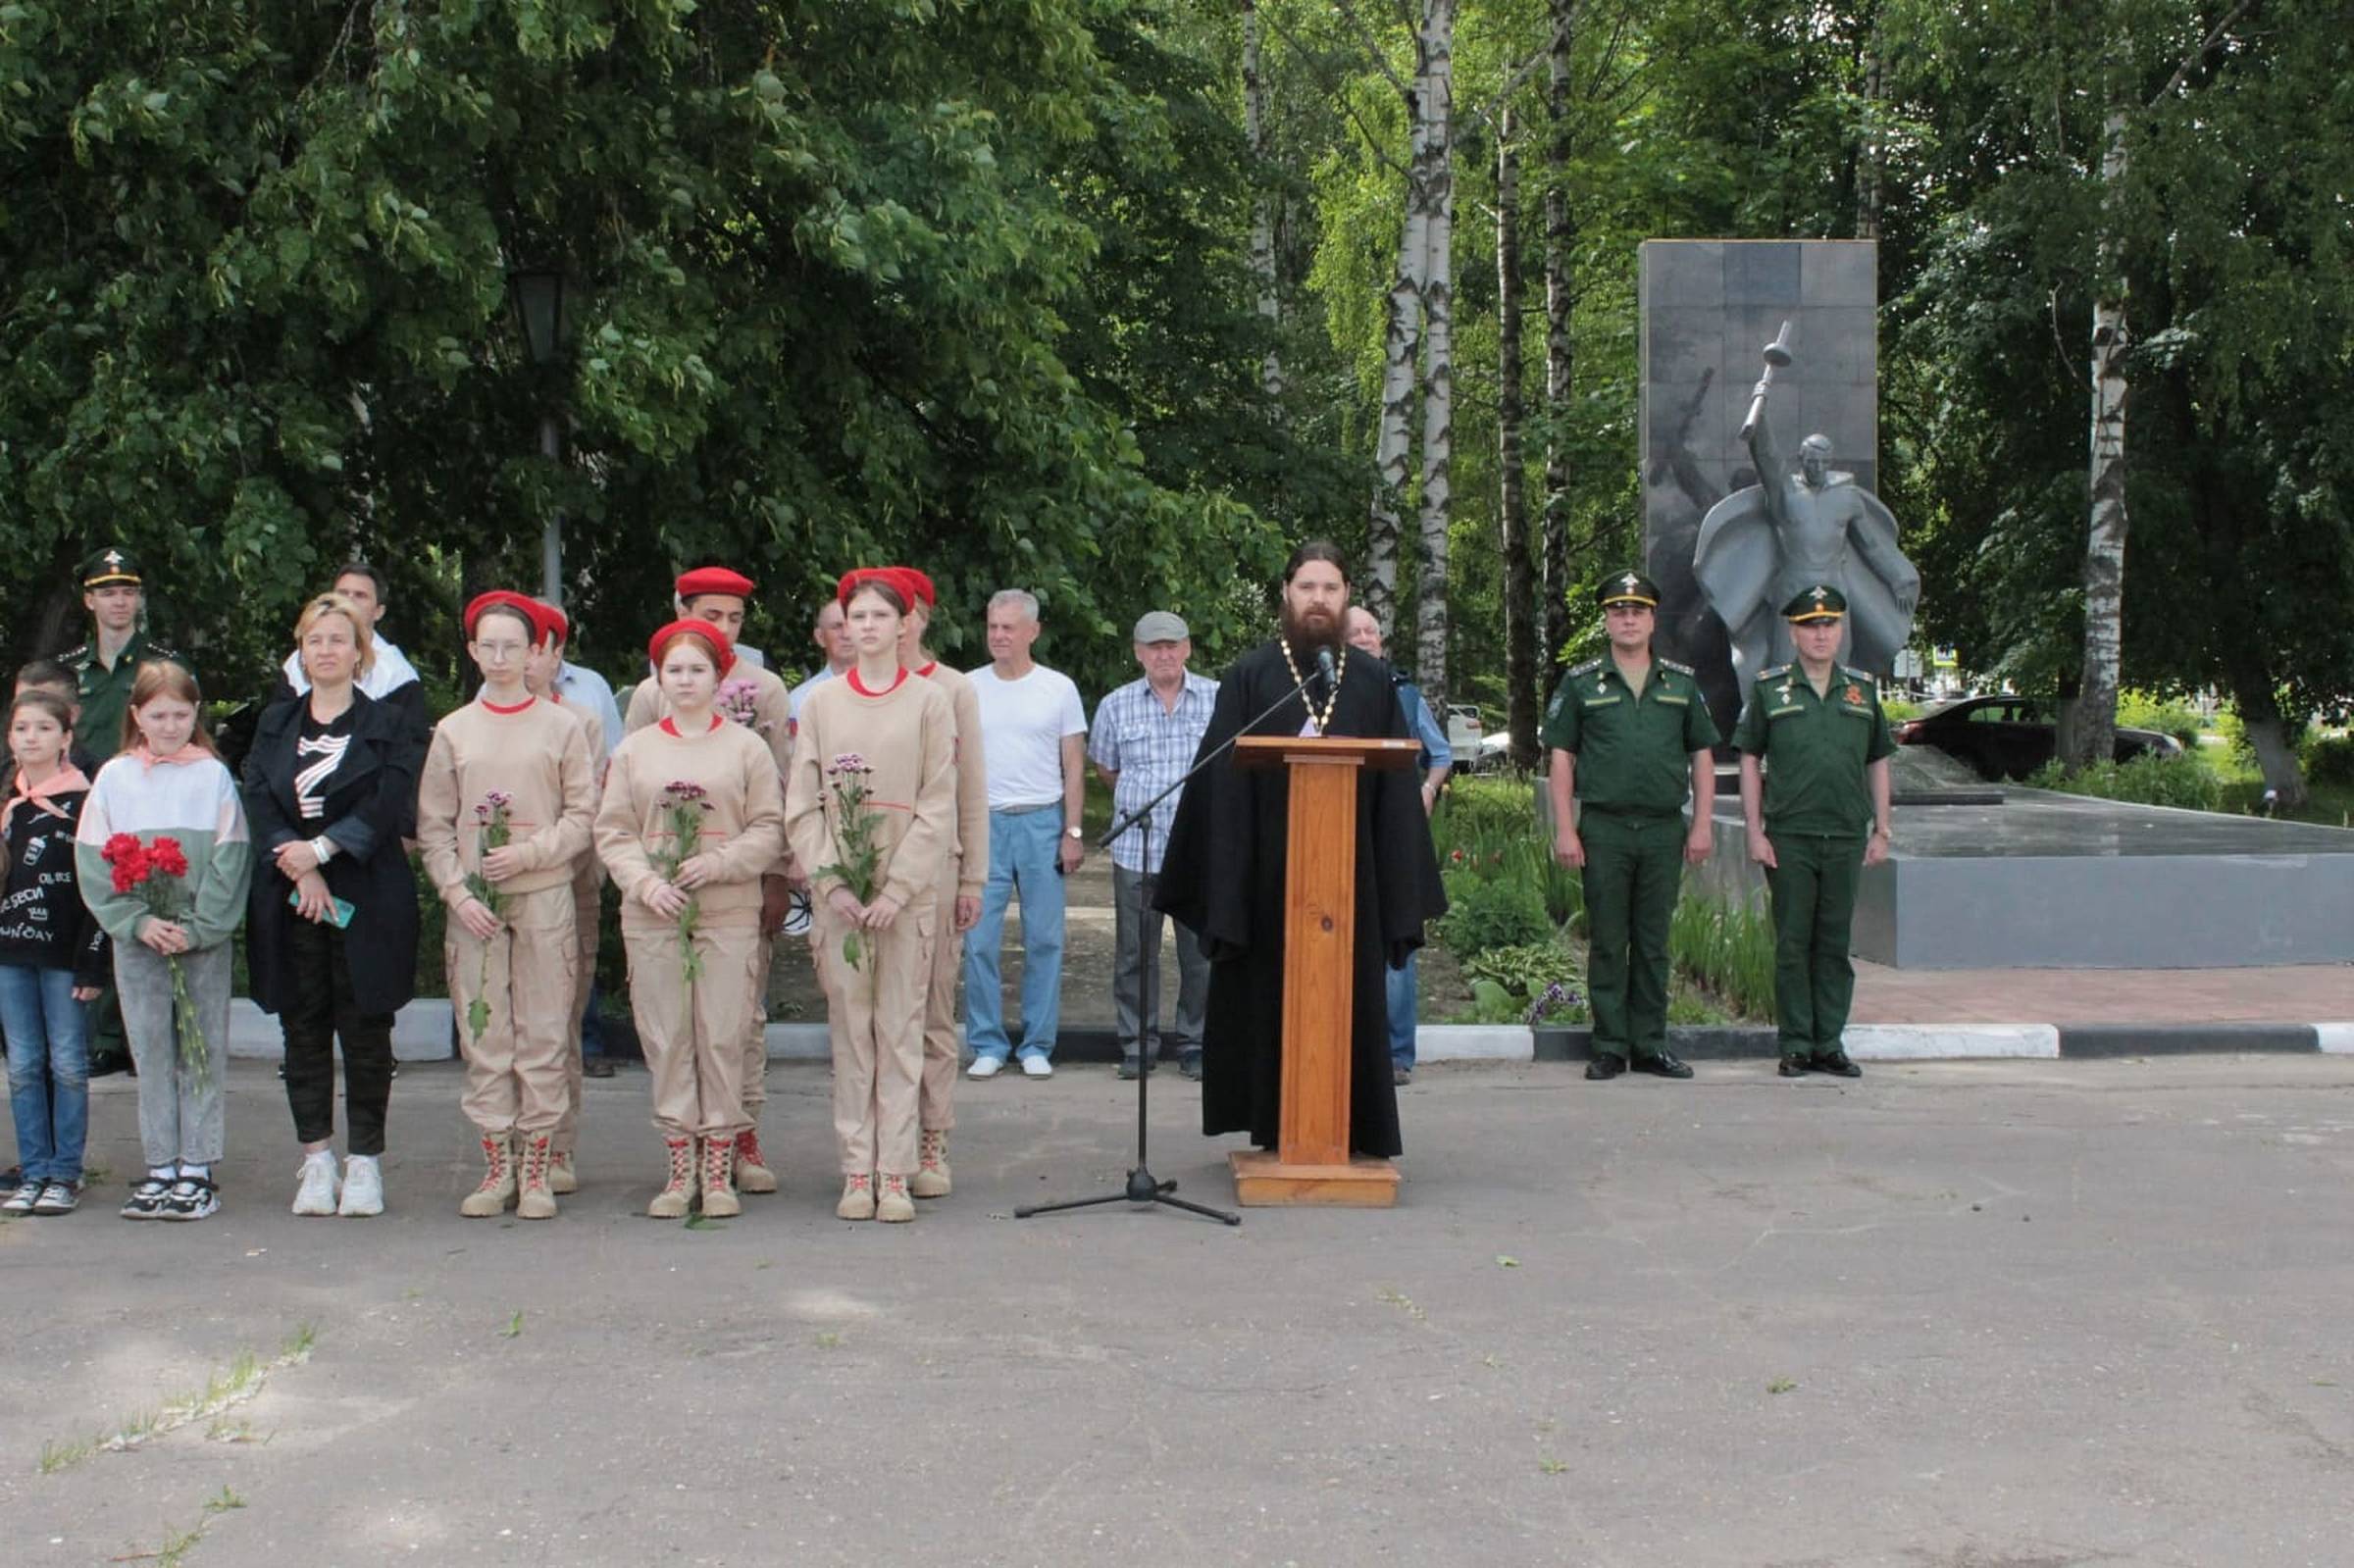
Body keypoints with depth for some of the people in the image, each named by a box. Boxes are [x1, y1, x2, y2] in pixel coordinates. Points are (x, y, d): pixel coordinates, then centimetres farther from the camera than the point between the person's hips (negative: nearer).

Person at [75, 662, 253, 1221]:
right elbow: (93, 862, 1)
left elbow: (231, 861, -4)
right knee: (152, 1055, 6)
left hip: (204, 938, -2)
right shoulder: (115, 778, 5)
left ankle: (197, 1170, 8)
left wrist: (195, 928, -13)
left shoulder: (213, 776, 0)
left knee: (201, 1054, 2)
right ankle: (160, 1169, 14)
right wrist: (139, 921, -10)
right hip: (137, 939, 2)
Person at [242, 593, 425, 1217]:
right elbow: (258, 802, 2)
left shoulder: (390, 723, 4)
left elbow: (387, 807, -8)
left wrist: (319, 849, -15)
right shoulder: (275, 723, 14)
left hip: (367, 901, -3)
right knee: (304, 1030, 5)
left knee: (365, 1032, -1)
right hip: (290, 902, 3)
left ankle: (364, 1161, 5)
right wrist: (300, 870, -12)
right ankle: (317, 1160, 11)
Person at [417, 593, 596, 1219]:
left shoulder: (561, 727, 5)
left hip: (544, 895, -1)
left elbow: (582, 815, 3)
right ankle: (497, 1167, 10)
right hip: (473, 902, 1)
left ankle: (536, 1170, 6)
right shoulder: (452, 731, 8)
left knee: (543, 1034, -1)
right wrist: (456, 891, -6)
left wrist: (529, 852, -11)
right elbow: (432, 825, 7)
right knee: (483, 1034, 2)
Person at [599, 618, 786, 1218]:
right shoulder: (634, 751, 11)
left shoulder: (746, 747, 5)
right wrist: (645, 882, -9)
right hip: (652, 916, 2)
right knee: (666, 1040, 3)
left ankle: (719, 1168, 7)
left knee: (723, 1039, -1)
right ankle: (680, 1167, 11)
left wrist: (719, 863, -13)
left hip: (729, 915, -2)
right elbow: (612, 831, 7)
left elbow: (769, 828, 1)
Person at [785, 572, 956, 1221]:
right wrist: (831, 883, -6)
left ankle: (895, 1174, 2)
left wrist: (897, 888, -9)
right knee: (850, 1030, 2)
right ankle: (857, 1172, 7)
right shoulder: (820, 703, 8)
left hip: (908, 891, -1)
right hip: (838, 892, 2)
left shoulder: (930, 700, 3)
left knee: (900, 1029, -1)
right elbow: (801, 804, 5)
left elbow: (938, 806, -1)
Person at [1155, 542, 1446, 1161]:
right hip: (1268, 872, -1)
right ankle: (1274, 1133, 13)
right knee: (1270, 1004, 4)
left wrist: (1402, 894, 0)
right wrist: (1224, 893, -9)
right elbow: (1223, 785, -2)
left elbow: (1396, 791, 6)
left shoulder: (1373, 682, 9)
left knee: (1350, 1004, 4)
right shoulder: (1249, 677, 3)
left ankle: (1351, 1133, 11)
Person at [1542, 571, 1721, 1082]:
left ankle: (1650, 1044, 13)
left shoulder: (1682, 683, 11)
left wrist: (1702, 825, 4)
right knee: (1607, 942, 1)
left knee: (1654, 943, 7)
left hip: (1664, 830, 2)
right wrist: (1564, 829, -5)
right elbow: (1560, 759, 3)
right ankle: (1609, 1048, 8)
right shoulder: (1581, 684, 5)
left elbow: (1702, 757, 13)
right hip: (1603, 829, -2)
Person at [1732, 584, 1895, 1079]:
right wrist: (1755, 831, -3)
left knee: (1835, 944, 6)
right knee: (1793, 944, 1)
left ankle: (1830, 1043, 13)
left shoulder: (1863, 689, 10)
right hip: (1788, 838, -2)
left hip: (1847, 838, 2)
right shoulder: (1768, 689, 3)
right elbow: (1750, 762, 3)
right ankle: (1795, 1046, 7)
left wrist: (1882, 830, 9)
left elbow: (1878, 763, 14)